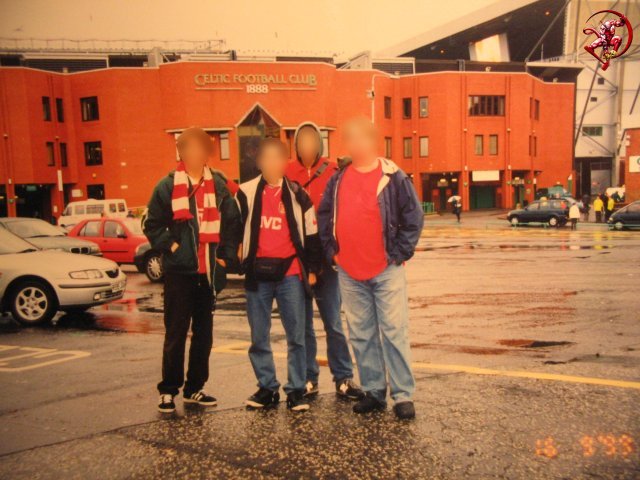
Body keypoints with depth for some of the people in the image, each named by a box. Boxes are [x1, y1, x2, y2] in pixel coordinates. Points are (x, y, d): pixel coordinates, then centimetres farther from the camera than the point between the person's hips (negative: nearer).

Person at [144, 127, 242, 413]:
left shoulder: (218, 186, 5)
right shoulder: (167, 187, -1)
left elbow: (233, 222, 8)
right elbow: (152, 225, 3)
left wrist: (227, 255, 0)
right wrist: (169, 246, -9)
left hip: (209, 271, 3)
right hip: (179, 271, -3)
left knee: (204, 332, 11)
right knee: (176, 332, 1)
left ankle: (194, 388, 23)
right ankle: (168, 390, 14)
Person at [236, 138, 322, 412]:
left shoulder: (297, 194, 3)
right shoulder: (246, 193, 6)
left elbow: (311, 234, 6)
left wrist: (312, 269, 5)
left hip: (290, 273, -1)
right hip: (257, 273, 2)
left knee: (296, 335, 1)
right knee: (258, 336, 8)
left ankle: (296, 390, 13)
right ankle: (267, 388, 22)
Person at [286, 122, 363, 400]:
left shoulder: (333, 173, -1)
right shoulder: (286, 176, 2)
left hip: (325, 260, -1)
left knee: (333, 323, 5)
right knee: (302, 325, 10)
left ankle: (344, 378, 16)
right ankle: (307, 380, 22)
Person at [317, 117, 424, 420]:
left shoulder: (393, 177, -4)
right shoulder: (338, 179, 10)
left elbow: (414, 218, -4)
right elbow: (324, 216, 17)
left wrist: (398, 254, -7)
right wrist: (332, 251, 8)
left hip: (386, 270, -5)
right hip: (349, 273, 5)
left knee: (394, 332, -2)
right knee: (361, 335, 10)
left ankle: (403, 395, 9)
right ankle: (373, 392, 22)